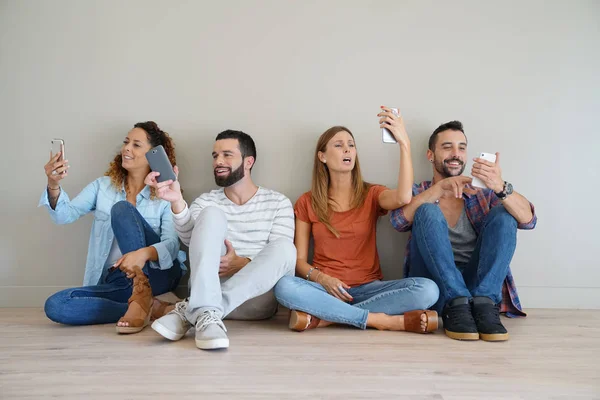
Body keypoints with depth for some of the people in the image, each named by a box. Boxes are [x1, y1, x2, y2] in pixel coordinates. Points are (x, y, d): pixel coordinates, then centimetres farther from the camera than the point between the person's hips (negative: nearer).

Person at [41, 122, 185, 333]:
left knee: (121, 209, -22)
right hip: (115, 281, 4)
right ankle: (149, 307, -20)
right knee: (54, 305, -21)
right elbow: (66, 215, -2)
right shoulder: (102, 186, 12)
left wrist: (144, 253, -35)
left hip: (155, 274, -4)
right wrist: (54, 187, -24)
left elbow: (172, 244, -12)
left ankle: (142, 296, -29)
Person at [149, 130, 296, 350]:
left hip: (255, 298, 0)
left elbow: (281, 254, -4)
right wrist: (177, 201, -29)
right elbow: (189, 238, -10)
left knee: (285, 248, -30)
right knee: (211, 215, -19)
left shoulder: (278, 203, 7)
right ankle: (207, 314, -36)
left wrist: (243, 264, -22)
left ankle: (191, 310, -29)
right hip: (208, 291, 1)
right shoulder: (206, 201, 11)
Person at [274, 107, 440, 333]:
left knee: (428, 289, -27)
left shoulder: (372, 195, 6)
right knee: (284, 287, -33)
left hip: (368, 288, 1)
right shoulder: (307, 203, 7)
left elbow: (403, 197, -19)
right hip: (326, 289, 0)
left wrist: (404, 143, -22)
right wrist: (321, 278, -17)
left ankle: (324, 317, -25)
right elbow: (299, 260, 3)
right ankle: (384, 320, -25)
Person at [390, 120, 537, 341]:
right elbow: (399, 220, -12)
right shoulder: (417, 194, 13)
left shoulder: (484, 195, 15)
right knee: (428, 211, -21)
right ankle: (456, 305, -30)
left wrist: (501, 187, -25)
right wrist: (440, 187, -24)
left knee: (504, 213, -14)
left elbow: (528, 219, -5)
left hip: (478, 284, 2)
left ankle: (483, 303, -28)